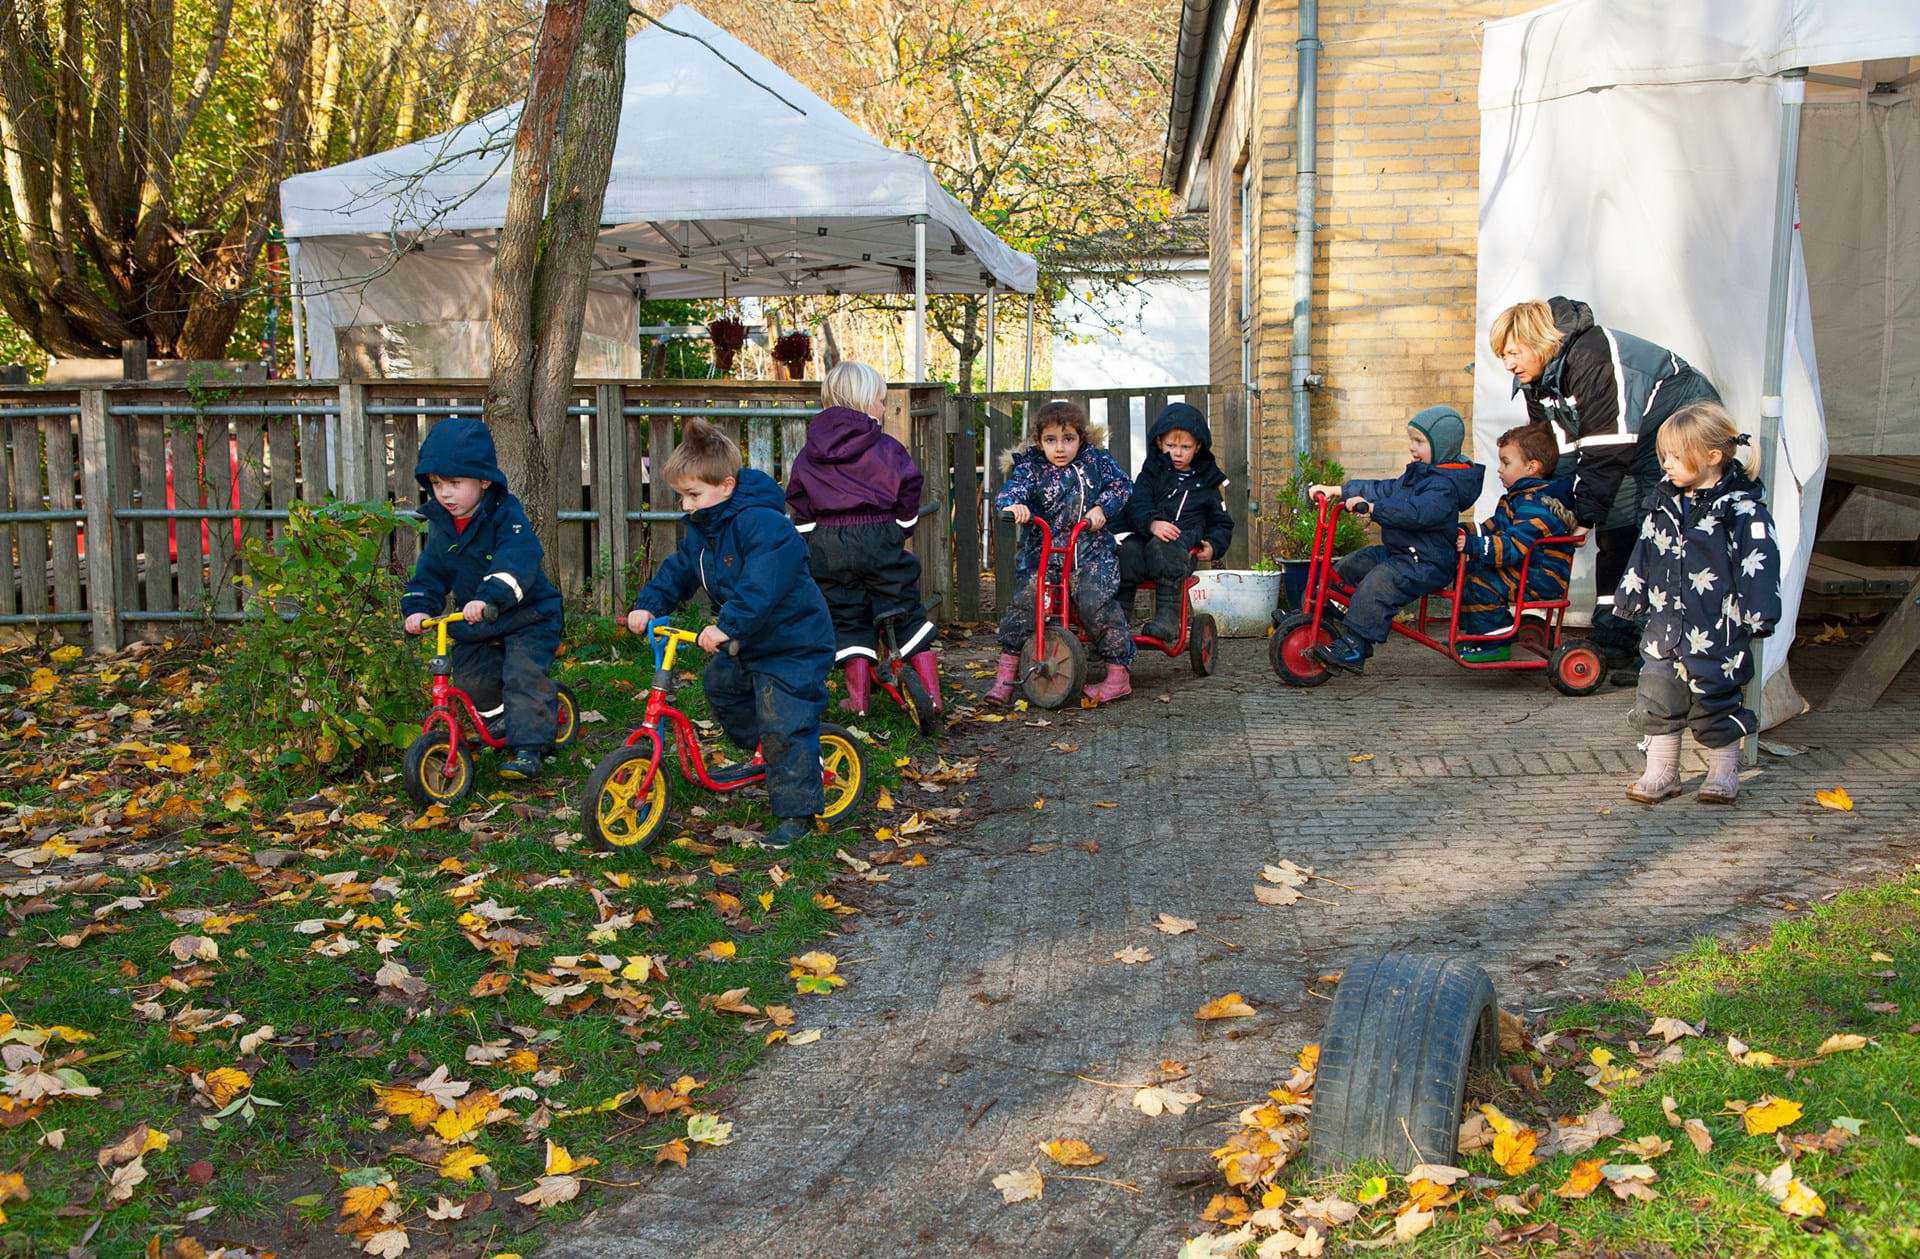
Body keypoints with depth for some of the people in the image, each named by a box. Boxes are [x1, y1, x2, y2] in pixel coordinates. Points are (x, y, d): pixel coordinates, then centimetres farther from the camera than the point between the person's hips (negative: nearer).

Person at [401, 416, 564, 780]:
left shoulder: (506, 514, -20)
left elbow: (517, 562, -36)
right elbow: (430, 573, 3)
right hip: (476, 626, 6)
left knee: (524, 675, -18)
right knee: (471, 679, 2)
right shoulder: (441, 525, 1)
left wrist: (488, 597, -50)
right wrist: (417, 608, -15)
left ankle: (528, 747, -13)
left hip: (527, 616, -6)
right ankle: (496, 717, 31)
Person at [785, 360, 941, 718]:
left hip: (825, 545, 2)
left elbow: (796, 498, 9)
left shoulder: (808, 453, 9)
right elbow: (908, 486, -1)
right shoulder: (885, 446, 0)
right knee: (907, 614, 9)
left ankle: (858, 698, 10)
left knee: (847, 620, 13)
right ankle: (930, 690, 9)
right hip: (878, 538, -2)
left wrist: (810, 534, 16)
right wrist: (902, 531, 12)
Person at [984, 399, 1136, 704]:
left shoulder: (1095, 460, 6)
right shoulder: (1030, 467, -1)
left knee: (1095, 602, -21)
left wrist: (1102, 507, -10)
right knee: (1023, 602, -17)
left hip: (1092, 552, 0)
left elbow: (1121, 484, 8)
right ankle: (1006, 671, -4)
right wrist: (1012, 504, -40)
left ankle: (1119, 674, -11)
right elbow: (1010, 490, -16)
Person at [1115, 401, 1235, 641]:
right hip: (1145, 537, 1)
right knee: (1128, 550, -34)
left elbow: (1222, 523, 23)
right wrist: (1151, 523, -24)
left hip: (1184, 544, -1)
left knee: (1160, 548, -37)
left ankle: (1168, 616, -43)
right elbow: (1136, 505, -2)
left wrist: (1213, 546, 2)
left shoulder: (1207, 480, 19)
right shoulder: (1152, 472, 16)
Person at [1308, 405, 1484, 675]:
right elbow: (1385, 490, 20)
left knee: (1376, 584, -30)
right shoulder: (1418, 474, 16)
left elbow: (1416, 511, -35)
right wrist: (1337, 490, 15)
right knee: (1347, 567, 10)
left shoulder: (1445, 485, -19)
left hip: (1427, 562, -11)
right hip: (1397, 551, 11)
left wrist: (1371, 507, -36)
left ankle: (1354, 647, -29)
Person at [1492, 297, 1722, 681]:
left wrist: (1583, 509, -27)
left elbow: (1608, 446, -31)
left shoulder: (1593, 358, -31)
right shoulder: (1536, 378, -2)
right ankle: (1612, 644, 11)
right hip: (1635, 445, 9)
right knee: (1613, 534, 5)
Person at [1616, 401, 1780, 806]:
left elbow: (1757, 565, -12)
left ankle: (1723, 773, 20)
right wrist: (1630, 597, 20)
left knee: (1715, 700, 3)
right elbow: (1644, 557, 18)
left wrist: (1758, 617, -15)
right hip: (1665, 627, 6)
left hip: (1716, 632, -6)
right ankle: (1660, 773, 16)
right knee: (1657, 700, 5)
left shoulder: (1742, 511, -11)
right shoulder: (1665, 504, 8)